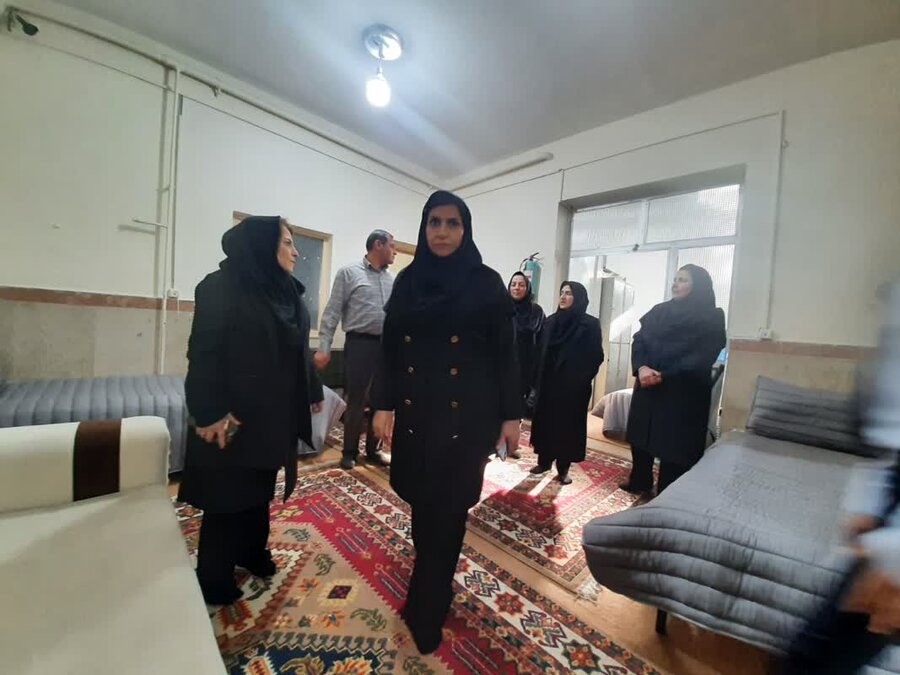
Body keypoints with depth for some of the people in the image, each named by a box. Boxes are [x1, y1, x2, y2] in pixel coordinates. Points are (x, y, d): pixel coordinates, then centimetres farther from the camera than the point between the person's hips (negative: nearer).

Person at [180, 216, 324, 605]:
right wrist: (211, 413, -21)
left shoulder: (287, 291, 7)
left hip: (275, 413, 7)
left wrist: (312, 392, 14)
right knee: (226, 494, 9)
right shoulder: (221, 286, -13)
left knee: (260, 488, 21)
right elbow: (203, 353, -17)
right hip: (234, 415, -6)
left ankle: (253, 551, 42)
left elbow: (298, 350, 11)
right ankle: (213, 576, 31)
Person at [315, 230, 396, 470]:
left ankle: (373, 450, 26)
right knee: (355, 401, 4)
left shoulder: (393, 280, 15)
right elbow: (332, 313, -3)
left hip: (388, 345, 5)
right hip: (360, 344, -5)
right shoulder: (349, 273, 1)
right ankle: (350, 452, 22)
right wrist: (324, 347, -10)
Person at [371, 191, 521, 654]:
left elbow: (505, 352, -3)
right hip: (415, 410, 3)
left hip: (466, 412, -3)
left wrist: (511, 414, -3)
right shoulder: (407, 280, 6)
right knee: (421, 503, 15)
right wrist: (383, 405, 0)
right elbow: (389, 347, 5)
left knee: (447, 509, 5)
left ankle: (425, 612, 30)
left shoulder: (487, 283, -3)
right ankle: (435, 584, 45)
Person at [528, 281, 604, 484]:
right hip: (548, 383, 4)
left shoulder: (590, 324, -4)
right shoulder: (551, 321, 8)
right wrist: (538, 380, 2)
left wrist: (583, 380, -12)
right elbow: (541, 351, 8)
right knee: (545, 421, 9)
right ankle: (544, 461, 24)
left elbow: (596, 356, -6)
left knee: (568, 423, 5)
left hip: (573, 386, -4)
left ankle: (563, 468, 18)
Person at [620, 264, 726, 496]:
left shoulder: (711, 319, -4)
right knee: (640, 434, 14)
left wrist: (663, 376, -21)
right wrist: (642, 367, -19)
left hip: (683, 392, -5)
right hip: (647, 387, 5)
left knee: (674, 443, 3)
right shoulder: (659, 311, 9)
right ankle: (639, 482, 34)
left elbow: (700, 359, -13)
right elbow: (639, 340, 0)